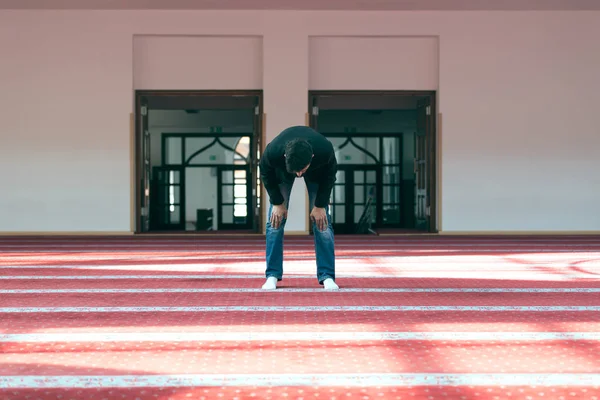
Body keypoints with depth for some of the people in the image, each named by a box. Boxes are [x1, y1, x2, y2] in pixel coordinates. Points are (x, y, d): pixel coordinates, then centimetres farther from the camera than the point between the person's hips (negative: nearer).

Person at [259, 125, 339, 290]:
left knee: (321, 220, -8)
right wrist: (277, 203, -13)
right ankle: (272, 275, 2)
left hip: (317, 170, 0)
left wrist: (320, 205, -16)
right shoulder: (272, 152, -42)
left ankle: (327, 276, -2)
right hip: (281, 169, 0)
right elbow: (266, 174, -17)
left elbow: (330, 175, -19)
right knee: (275, 220, -7)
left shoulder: (325, 150, -42)